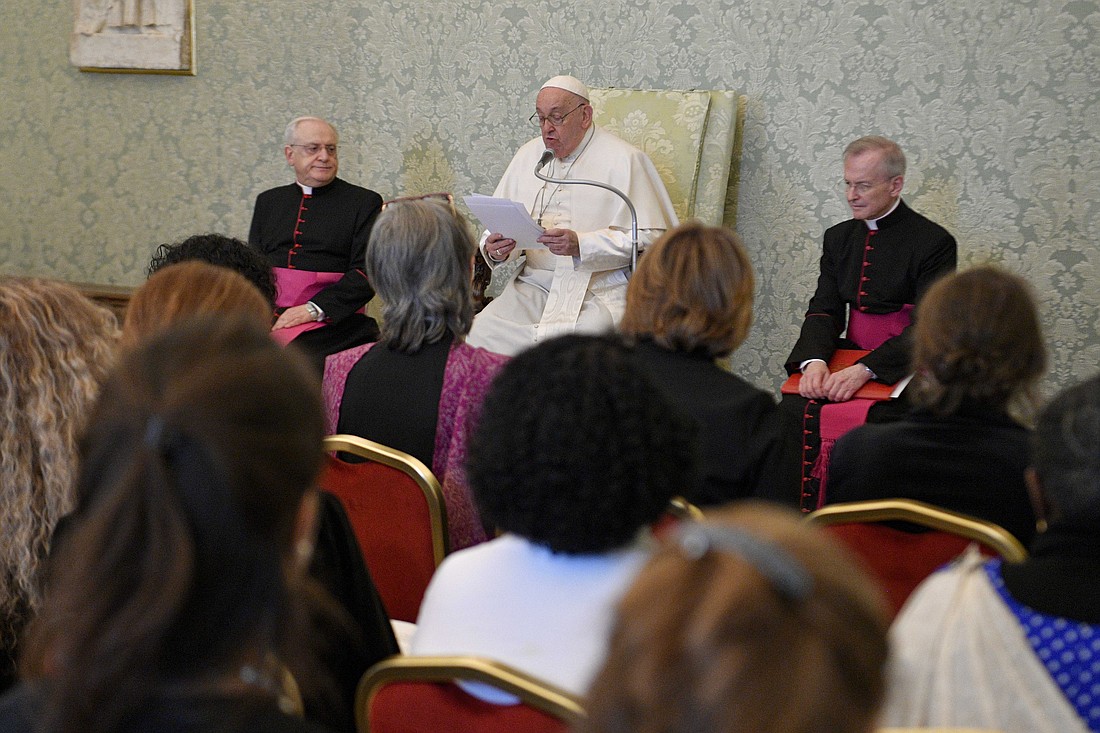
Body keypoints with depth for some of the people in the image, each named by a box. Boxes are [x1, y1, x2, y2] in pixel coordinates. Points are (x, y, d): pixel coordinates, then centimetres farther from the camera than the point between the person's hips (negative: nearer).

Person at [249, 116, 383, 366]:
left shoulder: (364, 202, 9)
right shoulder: (268, 202, 23)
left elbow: (366, 273, -2)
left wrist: (314, 308, -14)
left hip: (328, 324, -3)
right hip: (268, 316, 4)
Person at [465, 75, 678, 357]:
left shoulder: (625, 160, -2)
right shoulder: (528, 155, 17)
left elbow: (651, 238, -10)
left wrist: (582, 245, -21)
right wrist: (496, 250, -8)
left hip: (600, 290, -5)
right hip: (535, 282, 5)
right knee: (480, 331, -22)